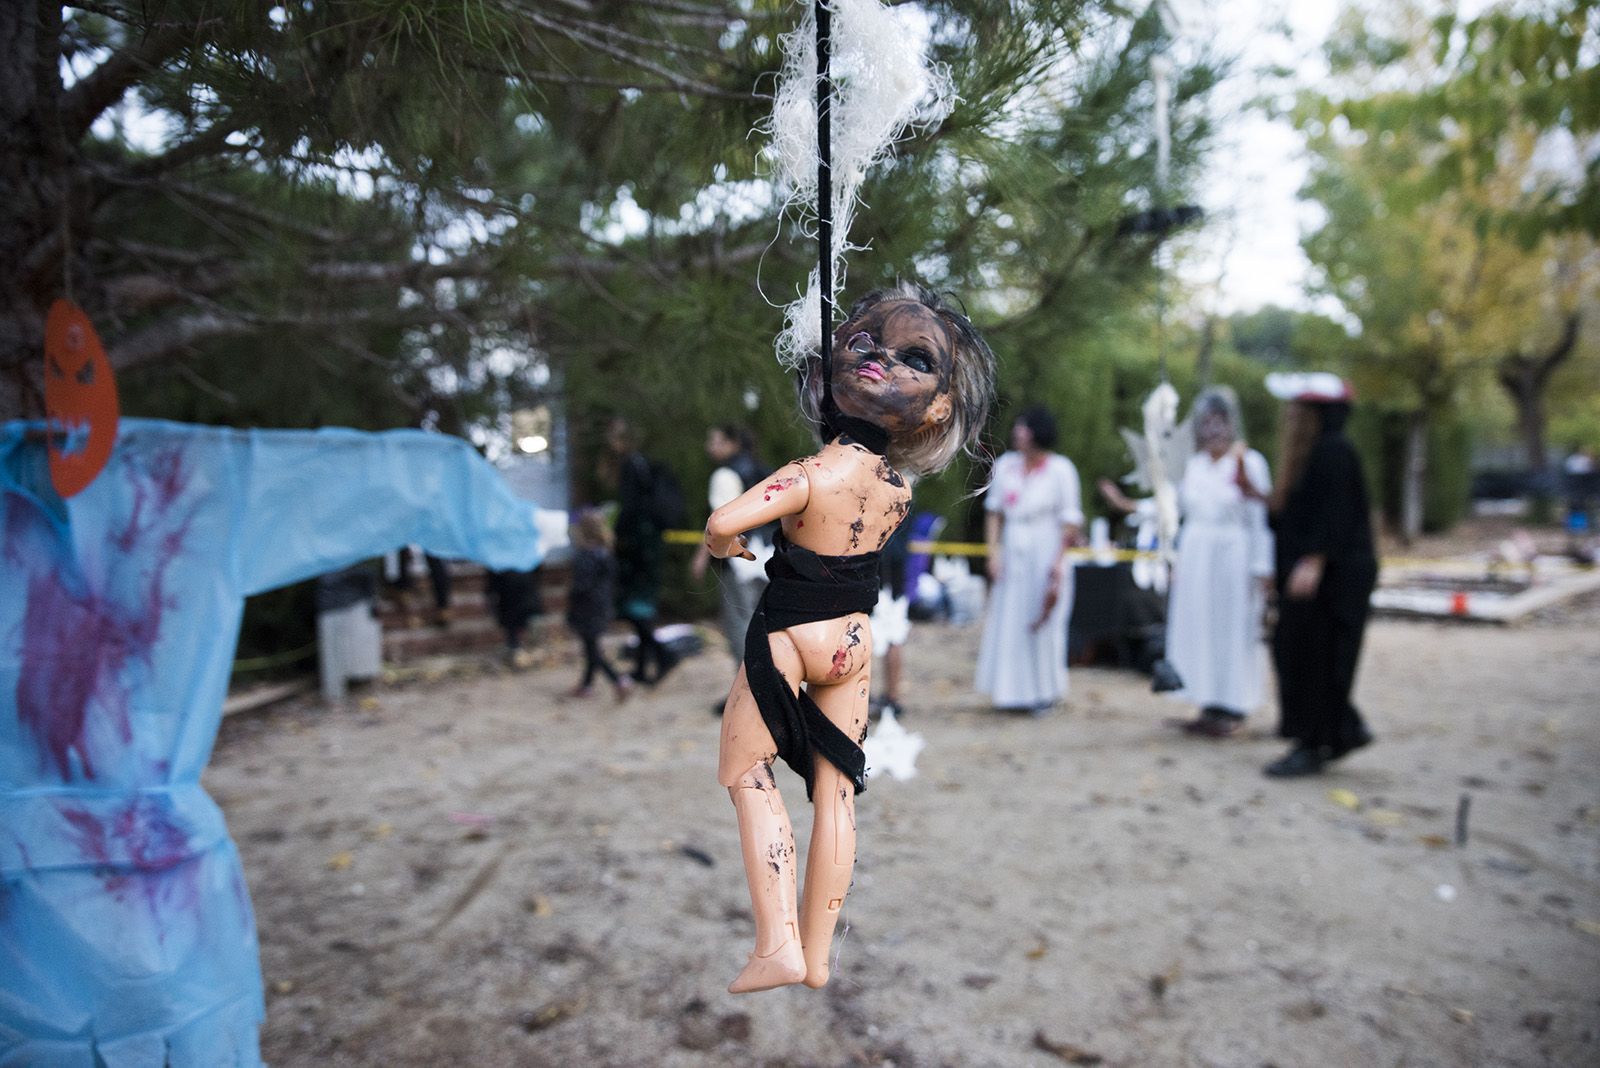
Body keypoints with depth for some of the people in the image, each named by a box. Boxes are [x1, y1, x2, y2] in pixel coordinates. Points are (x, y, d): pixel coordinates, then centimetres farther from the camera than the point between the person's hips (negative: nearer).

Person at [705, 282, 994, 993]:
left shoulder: (814, 474, -24)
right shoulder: (901, 485, -5)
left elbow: (724, 521, -35)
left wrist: (726, 547, -14)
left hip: (788, 637, -5)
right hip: (855, 640, 5)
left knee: (746, 774, 11)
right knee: (837, 792, 11)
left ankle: (778, 946, 5)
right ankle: (818, 955, 21)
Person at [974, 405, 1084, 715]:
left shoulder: (1060, 469, -8)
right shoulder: (1005, 466, 3)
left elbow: (1071, 520, -7)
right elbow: (994, 511, 8)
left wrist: (1059, 561, -12)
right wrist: (993, 551, -1)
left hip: (1045, 556, -4)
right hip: (1011, 556, 4)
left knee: (1043, 625, 2)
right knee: (1007, 622, 5)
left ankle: (1045, 691, 17)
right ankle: (1015, 690, 18)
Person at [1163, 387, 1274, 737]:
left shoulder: (1249, 463, -7)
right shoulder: (1194, 465, 11)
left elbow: (1261, 520, -9)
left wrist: (1261, 570, -13)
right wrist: (1180, 562, 13)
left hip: (1232, 559, -6)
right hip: (1196, 559, 6)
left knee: (1231, 629, 0)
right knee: (1199, 629, 7)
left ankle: (1232, 708, 10)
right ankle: (1210, 705, 17)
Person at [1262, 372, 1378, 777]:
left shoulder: (1333, 452, -13)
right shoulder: (1307, 454, 16)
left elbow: (1336, 514, -21)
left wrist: (1313, 561, -27)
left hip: (1334, 574, -10)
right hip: (1305, 574, 10)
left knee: (1314, 655, -5)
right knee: (1292, 651, 11)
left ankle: (1312, 746, 4)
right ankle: (1346, 730, 22)